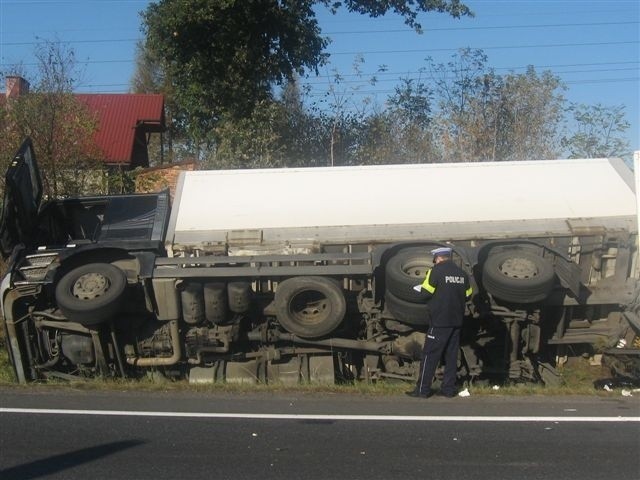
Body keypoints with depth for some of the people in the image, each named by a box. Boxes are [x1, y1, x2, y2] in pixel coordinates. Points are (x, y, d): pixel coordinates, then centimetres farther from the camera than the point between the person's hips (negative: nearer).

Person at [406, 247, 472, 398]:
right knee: (451, 355, 11)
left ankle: (423, 389, 1)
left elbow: (425, 293, -10)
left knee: (430, 354, -1)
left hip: (440, 321, -6)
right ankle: (449, 389, 13)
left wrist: (418, 289, 10)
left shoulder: (437, 271, -8)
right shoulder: (462, 273, 8)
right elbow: (467, 296, 13)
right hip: (456, 321, 6)